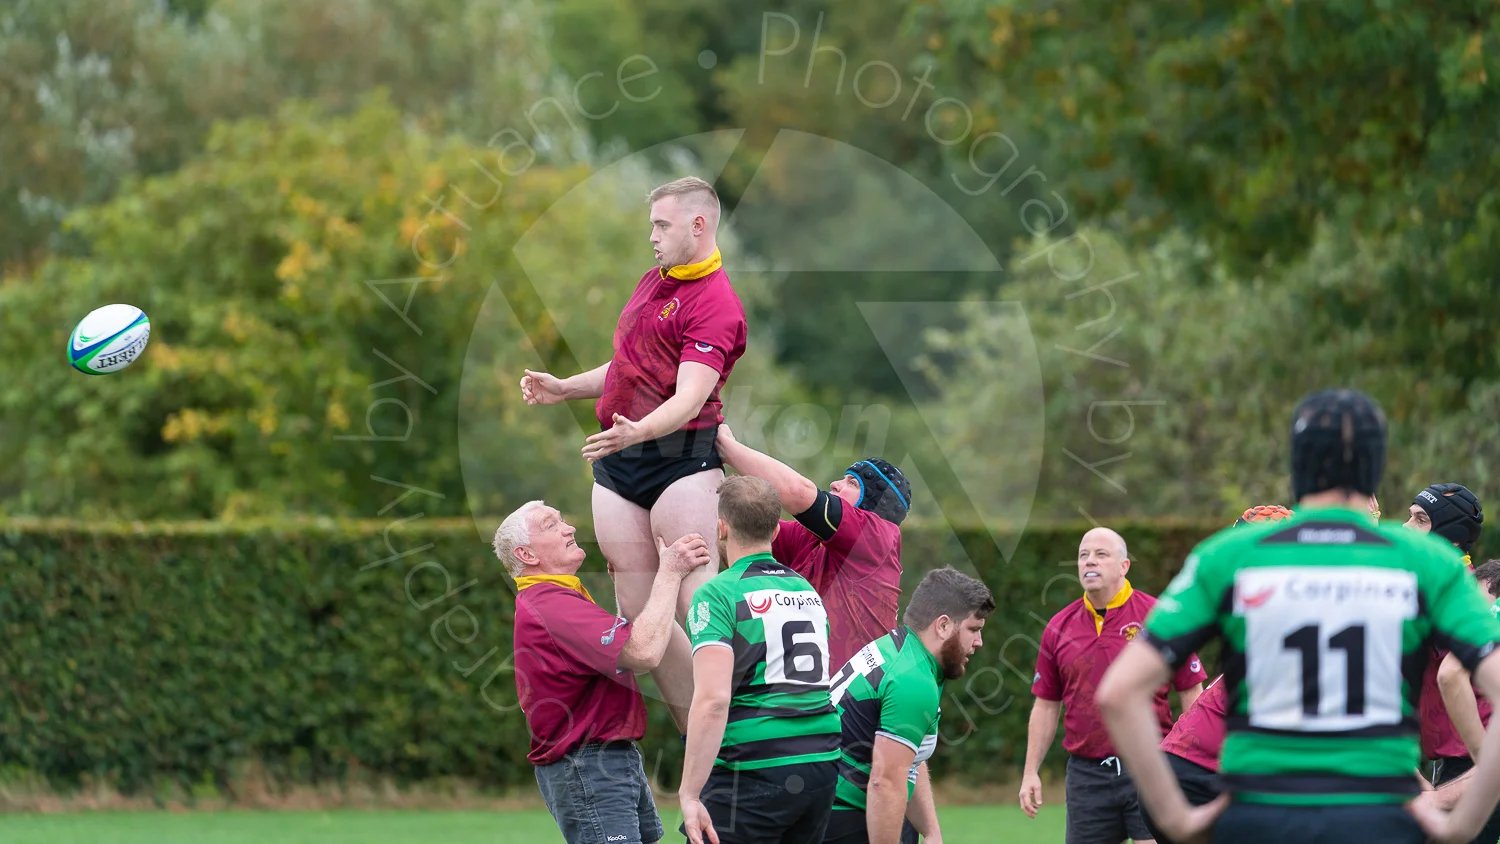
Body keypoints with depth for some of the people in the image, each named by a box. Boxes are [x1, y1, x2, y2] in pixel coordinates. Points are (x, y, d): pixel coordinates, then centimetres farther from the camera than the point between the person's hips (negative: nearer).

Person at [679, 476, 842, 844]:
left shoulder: (718, 594, -8)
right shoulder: (808, 591, 15)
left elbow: (713, 699, -18)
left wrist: (690, 794, -19)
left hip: (756, 769, -7)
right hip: (823, 765, 7)